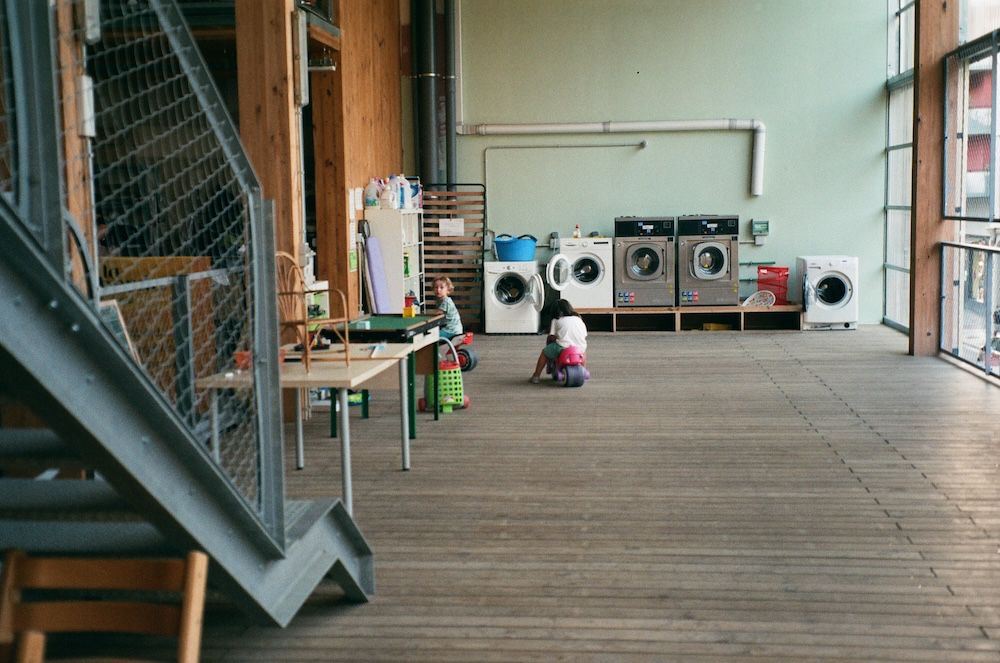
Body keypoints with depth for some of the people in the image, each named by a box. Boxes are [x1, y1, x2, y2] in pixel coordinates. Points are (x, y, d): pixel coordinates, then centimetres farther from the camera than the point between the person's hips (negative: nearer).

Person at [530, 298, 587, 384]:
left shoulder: (556, 320, 11)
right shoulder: (579, 319, 20)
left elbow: (551, 337, 7)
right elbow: (584, 336, 17)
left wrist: (548, 344, 28)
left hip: (562, 348, -3)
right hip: (579, 349, 3)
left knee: (545, 352, 23)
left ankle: (536, 376, 20)